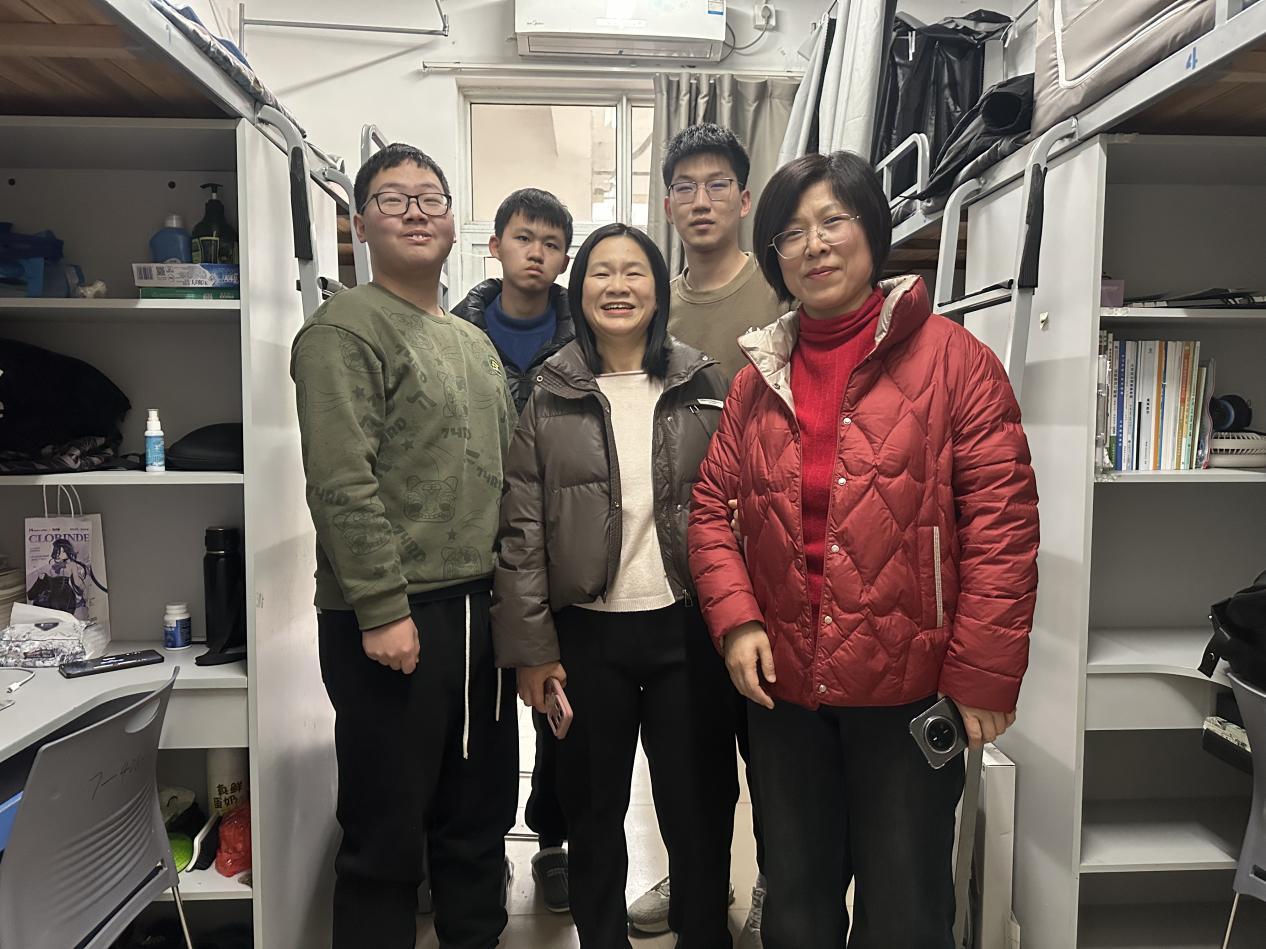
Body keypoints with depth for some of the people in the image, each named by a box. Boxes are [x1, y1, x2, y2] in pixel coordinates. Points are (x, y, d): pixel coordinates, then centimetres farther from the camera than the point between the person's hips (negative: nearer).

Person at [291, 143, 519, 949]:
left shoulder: (475, 343, 16)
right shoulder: (345, 330, -8)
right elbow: (343, 486, -16)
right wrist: (383, 611, -19)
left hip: (482, 611, 8)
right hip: (395, 619, -7)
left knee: (482, 818, 18)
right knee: (387, 838, 6)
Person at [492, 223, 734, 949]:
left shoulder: (706, 386, 1)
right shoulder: (546, 396, -1)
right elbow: (521, 528, -2)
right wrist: (530, 645, -5)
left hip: (687, 625, 0)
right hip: (585, 633, 0)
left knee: (696, 807, 12)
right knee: (594, 809, 16)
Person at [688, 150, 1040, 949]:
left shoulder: (951, 358, -7)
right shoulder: (761, 378, 7)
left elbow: (1002, 519, -11)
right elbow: (713, 506, 8)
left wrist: (983, 676, -13)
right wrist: (736, 620, -7)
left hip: (912, 687, -4)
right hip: (785, 684, 4)